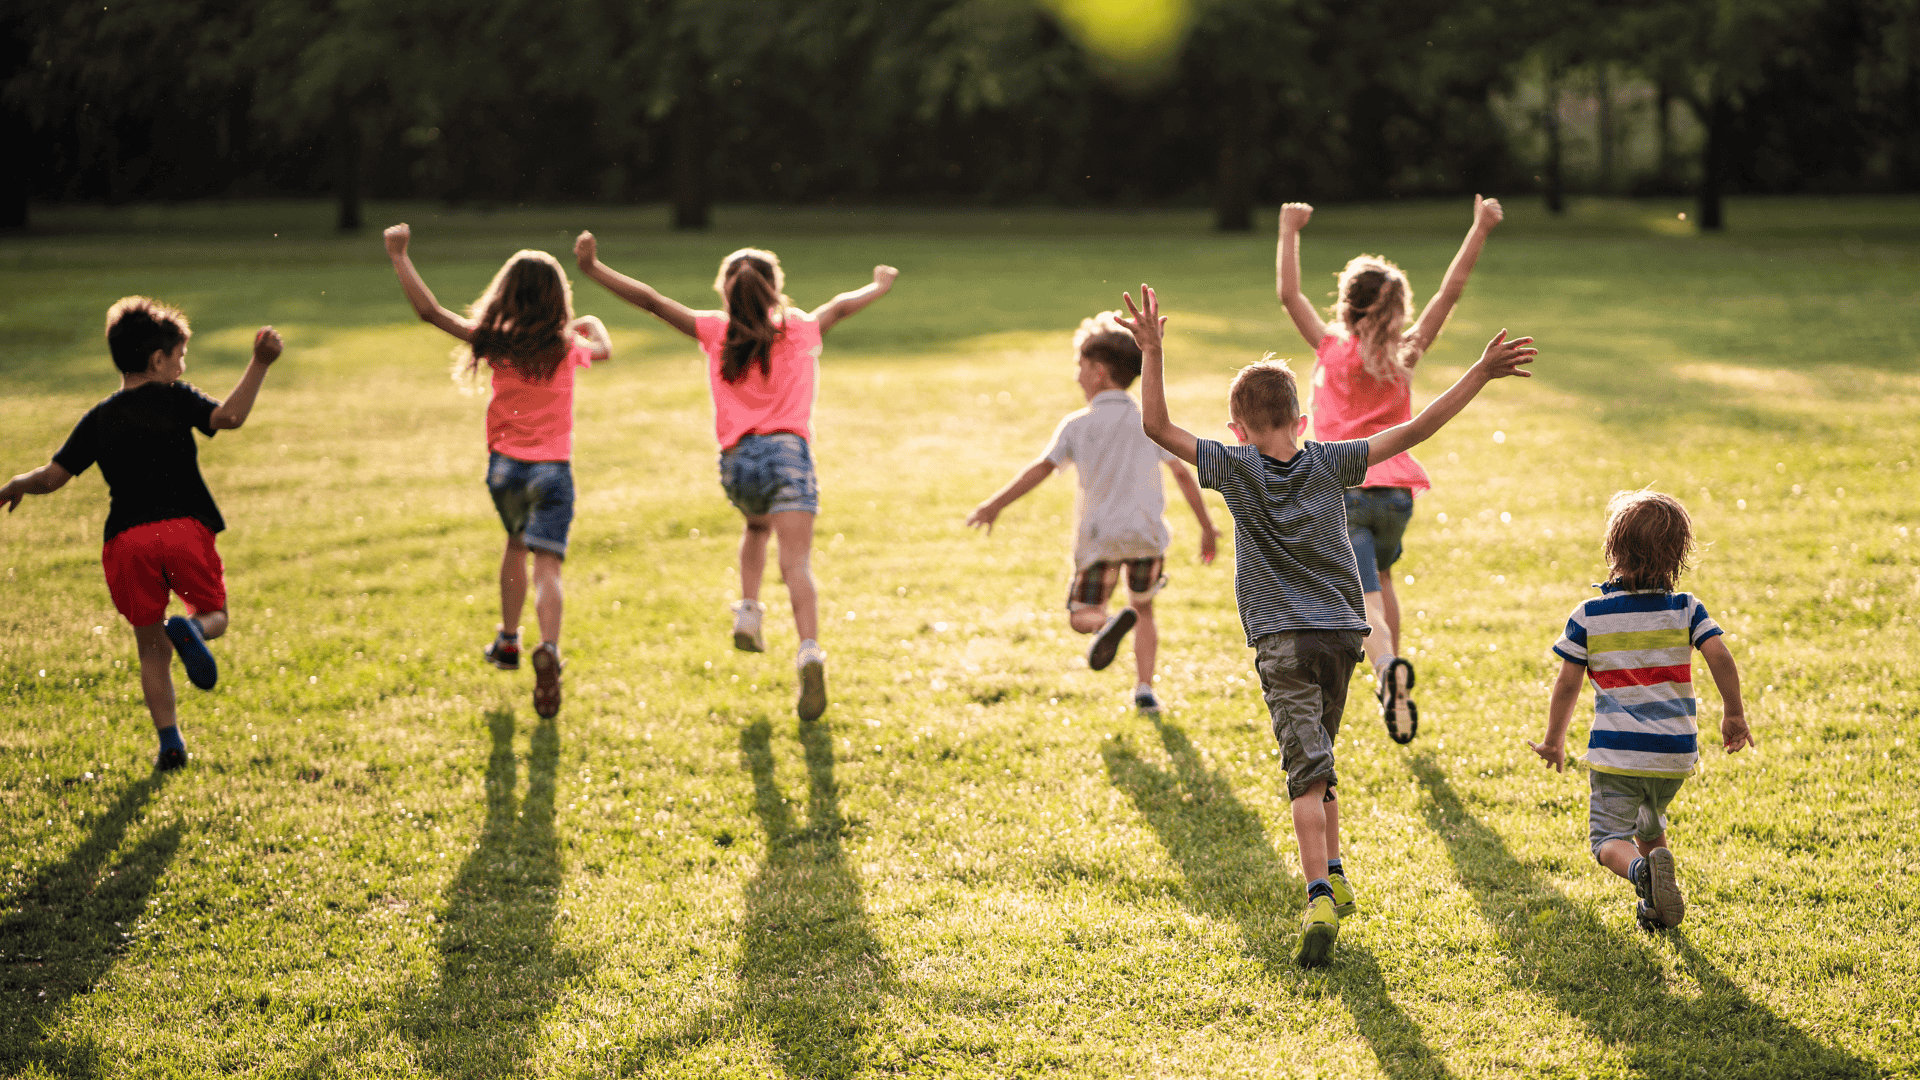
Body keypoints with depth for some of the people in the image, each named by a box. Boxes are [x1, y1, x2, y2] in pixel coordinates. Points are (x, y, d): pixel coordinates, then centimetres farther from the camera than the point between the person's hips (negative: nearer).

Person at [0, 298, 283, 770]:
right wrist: (259, 365, -7)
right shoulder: (176, 398, 7)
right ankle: (189, 628, -21)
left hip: (126, 539, 2)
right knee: (215, 613, 17)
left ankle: (170, 741, 2)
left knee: (152, 647, 12)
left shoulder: (99, 418, 14)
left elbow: (52, 477, 11)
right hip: (184, 528, -2)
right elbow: (227, 416, -11)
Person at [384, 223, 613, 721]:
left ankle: (508, 641, 40)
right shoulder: (566, 348, -3)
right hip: (552, 469, -2)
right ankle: (549, 648, -36)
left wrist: (399, 256, 1)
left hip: (505, 465, 2)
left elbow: (429, 310, -6)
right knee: (546, 566, -10)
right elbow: (605, 348, 21)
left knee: (516, 544, 29)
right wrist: (590, 322, 42)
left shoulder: (496, 343, -5)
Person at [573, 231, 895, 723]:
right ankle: (810, 652, -35)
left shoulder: (714, 331, 11)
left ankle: (748, 612, 18)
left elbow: (651, 300, 9)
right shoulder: (801, 329, 13)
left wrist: (593, 268, 13)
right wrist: (879, 286, 51)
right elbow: (842, 305, 32)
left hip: (736, 460, 2)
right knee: (796, 561, -14)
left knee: (757, 527, 35)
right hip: (787, 452, -2)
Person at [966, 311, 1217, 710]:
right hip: (1146, 534, 3)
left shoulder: (1078, 424, 0)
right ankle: (1144, 688, 9)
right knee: (1144, 610, 22)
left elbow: (1042, 469, -8)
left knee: (1081, 616, 7)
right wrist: (1207, 528, 12)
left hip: (1100, 536, -2)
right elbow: (1183, 474, 4)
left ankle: (1109, 621, -28)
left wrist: (994, 506, -5)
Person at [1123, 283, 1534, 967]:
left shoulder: (1235, 468, -3)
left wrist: (1152, 352, -1)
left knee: (1307, 770, -12)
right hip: (1342, 632, 4)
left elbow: (1156, 426, -4)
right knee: (1316, 760, 22)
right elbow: (1413, 431, -2)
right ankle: (1333, 879, 24)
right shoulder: (1329, 462, 2)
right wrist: (1480, 375, -1)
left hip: (1283, 640, -4)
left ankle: (1320, 898, -27)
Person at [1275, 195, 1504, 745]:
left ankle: (1390, 667, -38)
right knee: (1380, 576, 28)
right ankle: (1390, 679, 31)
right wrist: (1479, 230, 7)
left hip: (1344, 490, -3)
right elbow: (1450, 291, 5)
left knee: (1365, 597, -10)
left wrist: (1289, 233, 13)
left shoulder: (1331, 348, 0)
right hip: (1396, 488, 3)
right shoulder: (1405, 355, 4)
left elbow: (1288, 293, 4)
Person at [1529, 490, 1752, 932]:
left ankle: (1641, 869, -29)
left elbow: (1567, 683, -2)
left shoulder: (1589, 615, -5)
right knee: (1649, 824, 29)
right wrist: (1734, 715, 4)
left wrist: (1554, 740, 11)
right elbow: (1721, 659, -11)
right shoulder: (1686, 609, -2)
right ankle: (1657, 903, 29)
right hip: (1675, 752, 3)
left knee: (1609, 837, 0)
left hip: (1615, 752, -3)